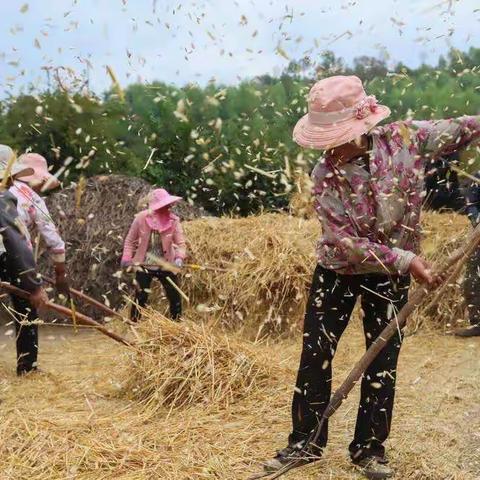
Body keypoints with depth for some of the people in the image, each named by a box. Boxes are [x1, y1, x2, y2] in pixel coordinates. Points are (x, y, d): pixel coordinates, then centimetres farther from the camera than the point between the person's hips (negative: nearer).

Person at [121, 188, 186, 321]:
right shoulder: (141, 218, -13)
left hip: (165, 266, 2)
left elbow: (180, 243, -12)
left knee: (175, 297, 5)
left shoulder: (173, 220, -11)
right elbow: (130, 240, 0)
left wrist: (179, 258, -31)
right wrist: (127, 258, -8)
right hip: (144, 266, -1)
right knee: (140, 298, 2)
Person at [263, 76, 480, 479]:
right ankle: (305, 442, 18)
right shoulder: (325, 174, -19)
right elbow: (344, 242, -22)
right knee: (315, 355, 3)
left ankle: (370, 447, 21)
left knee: (382, 362, 6)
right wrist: (404, 260, -27)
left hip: (391, 275, 1)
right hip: (337, 270, 0)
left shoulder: (407, 138, -17)